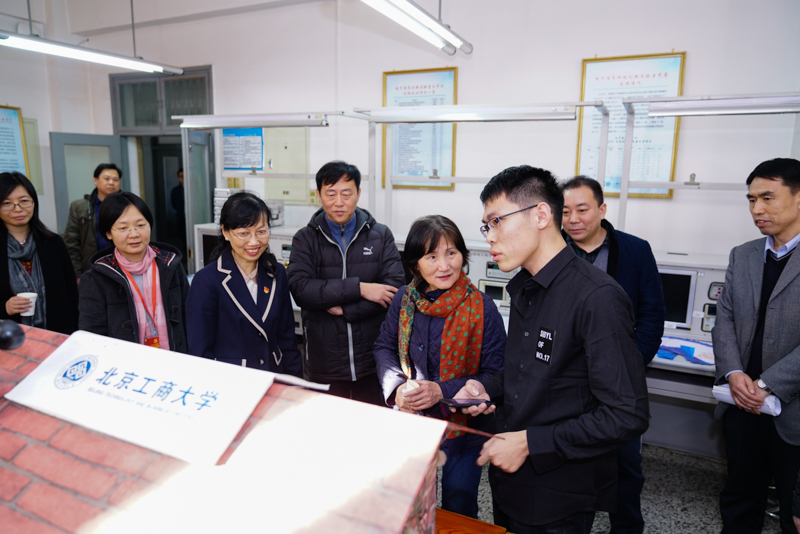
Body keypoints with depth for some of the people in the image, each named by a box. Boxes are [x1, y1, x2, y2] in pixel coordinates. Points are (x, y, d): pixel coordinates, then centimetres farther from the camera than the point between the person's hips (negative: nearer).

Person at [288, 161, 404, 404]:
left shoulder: (381, 235, 3)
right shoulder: (305, 238, 1)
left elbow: (394, 286, -8)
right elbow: (300, 288, -13)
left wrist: (345, 309, -14)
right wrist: (358, 288, -19)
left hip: (373, 359, 0)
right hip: (324, 363, 0)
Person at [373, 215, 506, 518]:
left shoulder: (481, 308, -19)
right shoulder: (404, 299, -7)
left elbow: (495, 376, -15)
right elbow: (384, 346, 5)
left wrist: (442, 391, -25)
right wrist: (397, 387, -13)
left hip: (462, 426, -3)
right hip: (410, 422, 4)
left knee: (458, 510, 19)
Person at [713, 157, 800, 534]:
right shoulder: (741, 256, 8)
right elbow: (724, 319, 5)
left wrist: (767, 385, -19)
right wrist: (733, 372, -10)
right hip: (742, 405, 4)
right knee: (740, 499, 19)